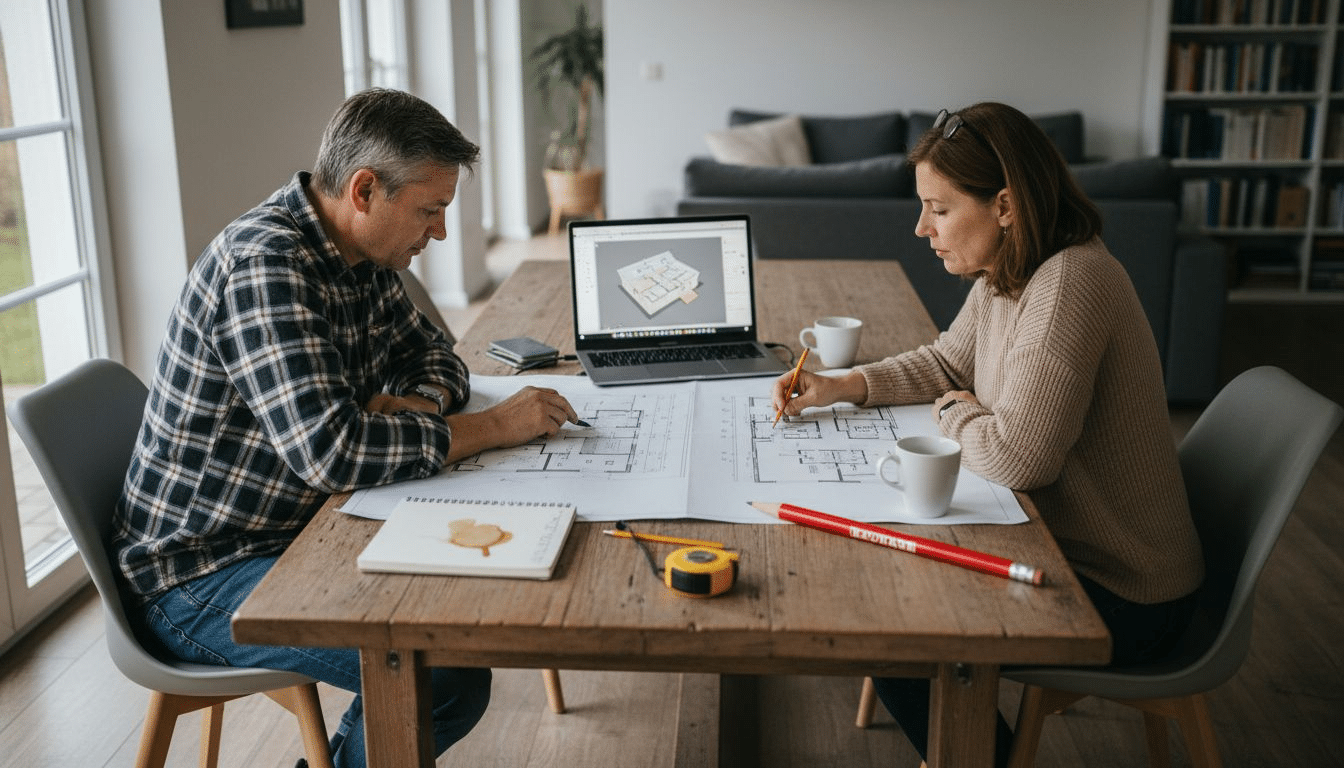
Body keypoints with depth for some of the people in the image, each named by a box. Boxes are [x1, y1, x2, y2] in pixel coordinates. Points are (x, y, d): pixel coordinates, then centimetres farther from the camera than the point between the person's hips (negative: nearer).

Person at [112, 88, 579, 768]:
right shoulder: (263, 264, -25)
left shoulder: (361, 254, 4)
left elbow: (434, 356, 17)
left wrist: (416, 403, -8)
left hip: (292, 533, 9)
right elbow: (332, 450, -34)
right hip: (200, 578, -9)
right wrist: (493, 426, -24)